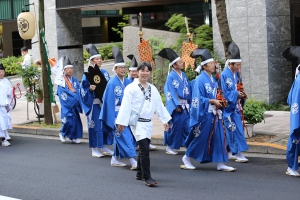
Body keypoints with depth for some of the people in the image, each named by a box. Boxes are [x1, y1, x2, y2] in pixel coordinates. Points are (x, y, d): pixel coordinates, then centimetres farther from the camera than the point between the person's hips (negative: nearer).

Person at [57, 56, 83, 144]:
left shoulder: (75, 80, 11)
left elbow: (79, 90, 7)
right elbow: (61, 92, -14)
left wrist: (74, 91, -12)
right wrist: (71, 92, -15)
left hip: (74, 104, 5)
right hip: (66, 104, -5)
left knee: (76, 120, 3)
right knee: (68, 119, -13)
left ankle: (73, 137, 14)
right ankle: (62, 133, 10)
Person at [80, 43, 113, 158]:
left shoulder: (105, 73, 10)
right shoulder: (87, 75, -6)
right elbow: (83, 90, -5)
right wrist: (89, 89, -23)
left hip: (105, 103, 5)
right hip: (94, 104, -5)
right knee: (95, 125, -2)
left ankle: (105, 147, 18)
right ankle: (94, 149, 7)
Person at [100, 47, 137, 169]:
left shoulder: (128, 82, 6)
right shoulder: (112, 83, -11)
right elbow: (108, 102, -10)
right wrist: (112, 119, -11)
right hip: (117, 114, -6)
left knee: (119, 137, 13)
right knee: (124, 137, -10)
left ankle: (115, 159, 24)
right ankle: (133, 162, -14)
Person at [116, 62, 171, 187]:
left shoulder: (153, 89, 11)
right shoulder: (131, 88, -7)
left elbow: (159, 105, 15)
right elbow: (125, 105, -10)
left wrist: (165, 120, 12)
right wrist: (122, 122, -13)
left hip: (148, 123, 6)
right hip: (138, 122, -6)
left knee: (143, 148, 14)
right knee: (144, 148, -15)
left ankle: (140, 174, 27)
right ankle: (147, 177, -13)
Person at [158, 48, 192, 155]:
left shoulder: (183, 75, 11)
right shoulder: (171, 77, -9)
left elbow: (189, 89, 14)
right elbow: (171, 93, -13)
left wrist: (190, 102, 9)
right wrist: (176, 106, -18)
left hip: (186, 105, 6)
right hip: (176, 105, -6)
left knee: (187, 126, 6)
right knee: (175, 126, 0)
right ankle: (170, 147, 12)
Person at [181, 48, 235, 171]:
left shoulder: (213, 79, 12)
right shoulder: (200, 80, -12)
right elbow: (198, 98, -17)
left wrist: (219, 102, 5)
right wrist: (212, 101, -18)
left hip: (214, 113, 7)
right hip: (204, 114, -7)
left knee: (219, 137, 3)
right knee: (200, 138, 2)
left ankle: (220, 163, 7)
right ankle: (186, 158, 20)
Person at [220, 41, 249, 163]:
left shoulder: (235, 74, 10)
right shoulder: (224, 75, -14)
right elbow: (224, 93, -14)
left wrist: (241, 95, 1)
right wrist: (236, 94, -18)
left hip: (235, 106, 7)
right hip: (228, 106, -7)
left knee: (231, 129, 11)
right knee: (235, 129, -9)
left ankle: (231, 152, 17)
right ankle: (238, 153, -6)